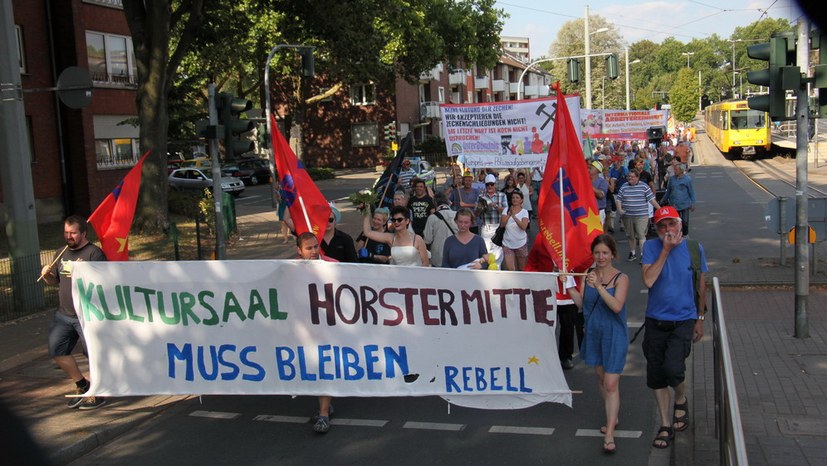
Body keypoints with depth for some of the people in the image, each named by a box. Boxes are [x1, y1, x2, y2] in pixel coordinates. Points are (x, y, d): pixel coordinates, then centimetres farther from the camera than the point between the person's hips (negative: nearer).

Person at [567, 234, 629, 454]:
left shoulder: (621, 278, -13)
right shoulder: (588, 275, -1)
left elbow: (617, 306, -25)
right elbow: (581, 303, -1)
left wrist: (598, 286, -34)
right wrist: (569, 286, -13)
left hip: (614, 335, -5)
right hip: (594, 333, 5)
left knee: (611, 384, -7)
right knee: (601, 378, 19)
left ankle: (609, 434, -4)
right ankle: (612, 418, 38)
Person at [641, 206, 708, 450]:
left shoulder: (693, 247, -3)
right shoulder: (651, 247, -5)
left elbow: (701, 285, 8)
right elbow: (648, 281, -19)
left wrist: (700, 318, 12)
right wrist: (666, 250, -19)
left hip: (683, 321, -1)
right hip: (655, 321, 1)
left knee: (672, 368, -19)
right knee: (656, 375, 7)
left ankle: (681, 400, 15)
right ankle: (666, 426, 25)